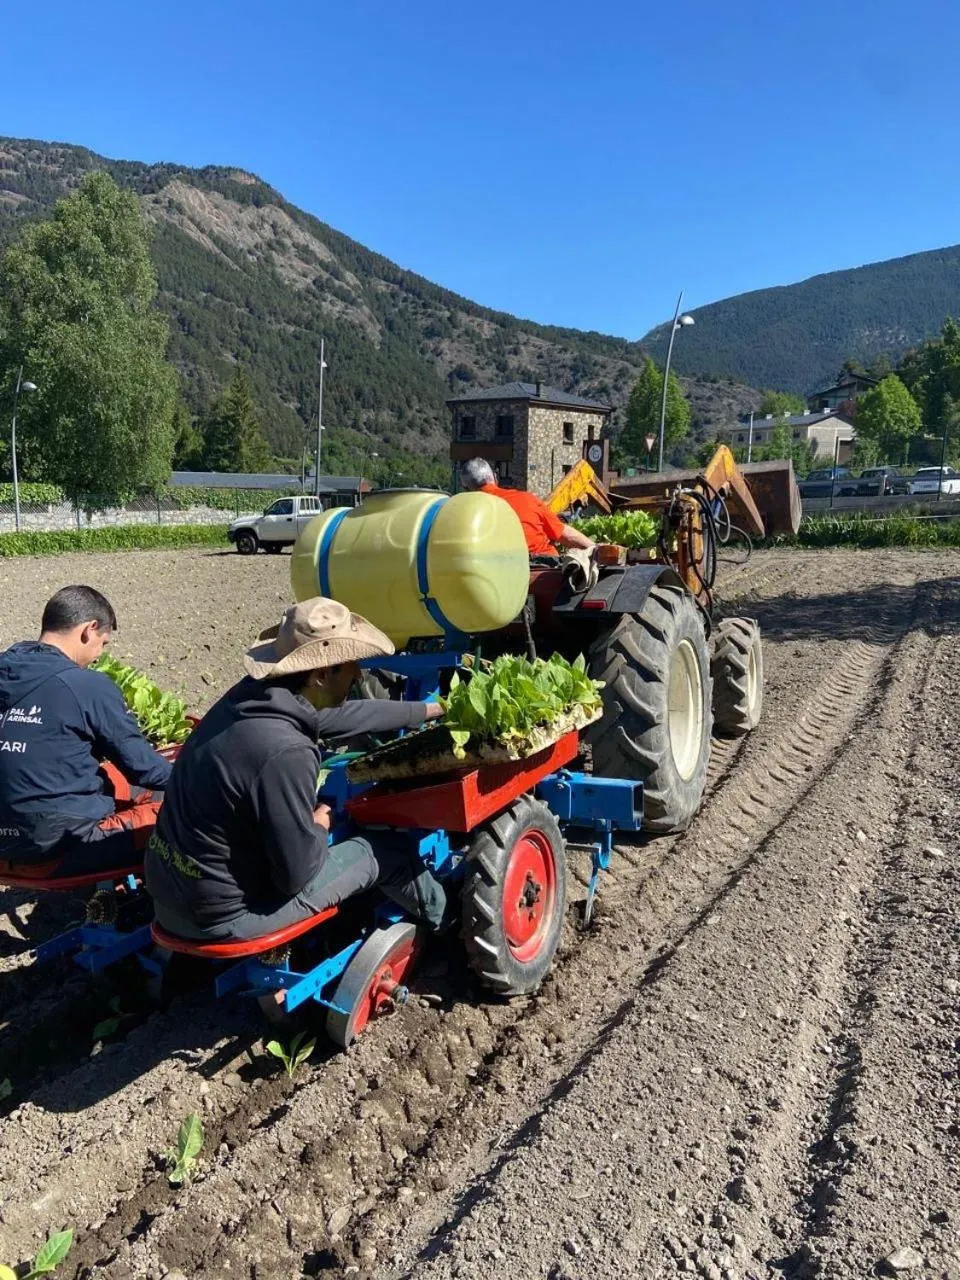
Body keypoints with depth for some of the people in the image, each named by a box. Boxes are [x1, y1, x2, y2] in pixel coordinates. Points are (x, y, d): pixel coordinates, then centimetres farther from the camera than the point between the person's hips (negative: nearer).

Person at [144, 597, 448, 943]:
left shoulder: (251, 695, -5)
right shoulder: (286, 753, -30)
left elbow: (337, 715, 12)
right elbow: (296, 873, -22)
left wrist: (427, 710, 24)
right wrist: (319, 829, 0)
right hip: (222, 915, -8)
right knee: (387, 848, 6)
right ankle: (443, 917, 36)